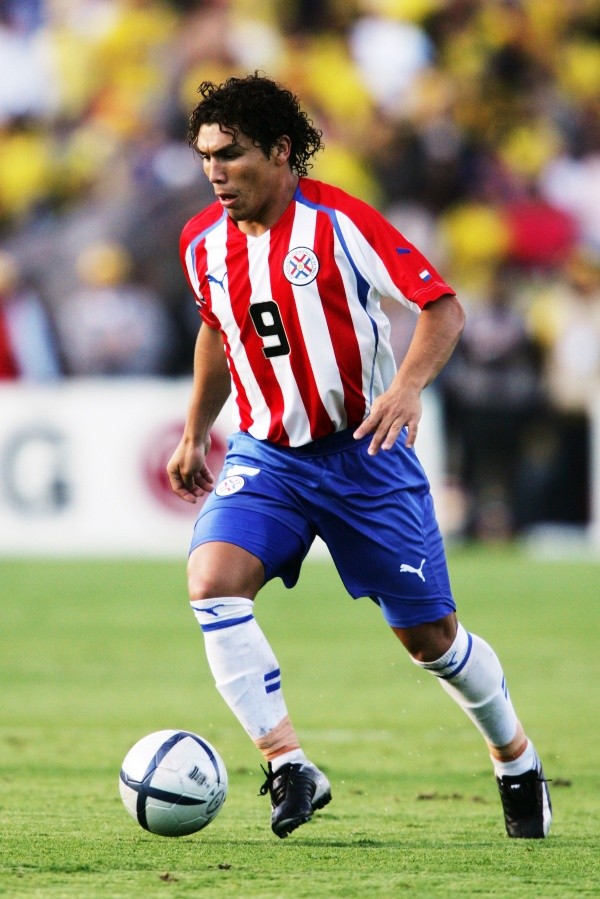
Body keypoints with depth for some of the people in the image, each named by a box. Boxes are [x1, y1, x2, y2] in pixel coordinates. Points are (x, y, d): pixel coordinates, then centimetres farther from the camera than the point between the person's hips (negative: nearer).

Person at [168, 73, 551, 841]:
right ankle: (288, 767, -24)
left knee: (429, 636, 4)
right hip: (266, 453, 4)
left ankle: (515, 757, 31)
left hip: (364, 451, -4)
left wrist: (408, 385, -30)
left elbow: (442, 307, -14)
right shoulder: (203, 242, 1)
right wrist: (195, 435, 23)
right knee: (212, 581, -24)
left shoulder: (337, 222, -15)